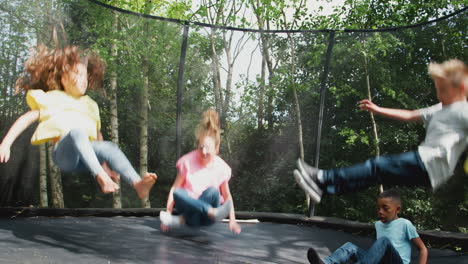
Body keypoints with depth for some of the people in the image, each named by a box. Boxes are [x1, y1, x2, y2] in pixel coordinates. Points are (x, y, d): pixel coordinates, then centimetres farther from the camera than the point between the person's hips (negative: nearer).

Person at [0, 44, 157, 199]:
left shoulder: (89, 104, 29)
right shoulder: (52, 100, 19)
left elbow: (98, 136, 26)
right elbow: (26, 120, 12)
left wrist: (105, 164, 15)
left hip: (88, 155, 3)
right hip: (64, 154, -3)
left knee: (110, 147, -30)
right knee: (76, 131, -36)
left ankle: (138, 184, -52)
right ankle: (100, 176, -56)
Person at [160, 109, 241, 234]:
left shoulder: (221, 167, -5)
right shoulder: (188, 161, -8)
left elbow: (227, 196, 6)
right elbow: (174, 189, -4)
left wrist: (232, 220, -1)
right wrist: (168, 213, -12)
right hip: (190, 207, 0)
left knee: (213, 191, -30)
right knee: (178, 194, -31)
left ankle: (182, 220, -28)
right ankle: (212, 212, -40)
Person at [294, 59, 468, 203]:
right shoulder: (439, 110, 23)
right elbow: (410, 115, 28)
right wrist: (378, 110, 28)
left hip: (429, 164, -9)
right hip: (424, 166, 9)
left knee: (377, 166, -17)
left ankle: (323, 178, -18)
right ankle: (323, 187, -7)